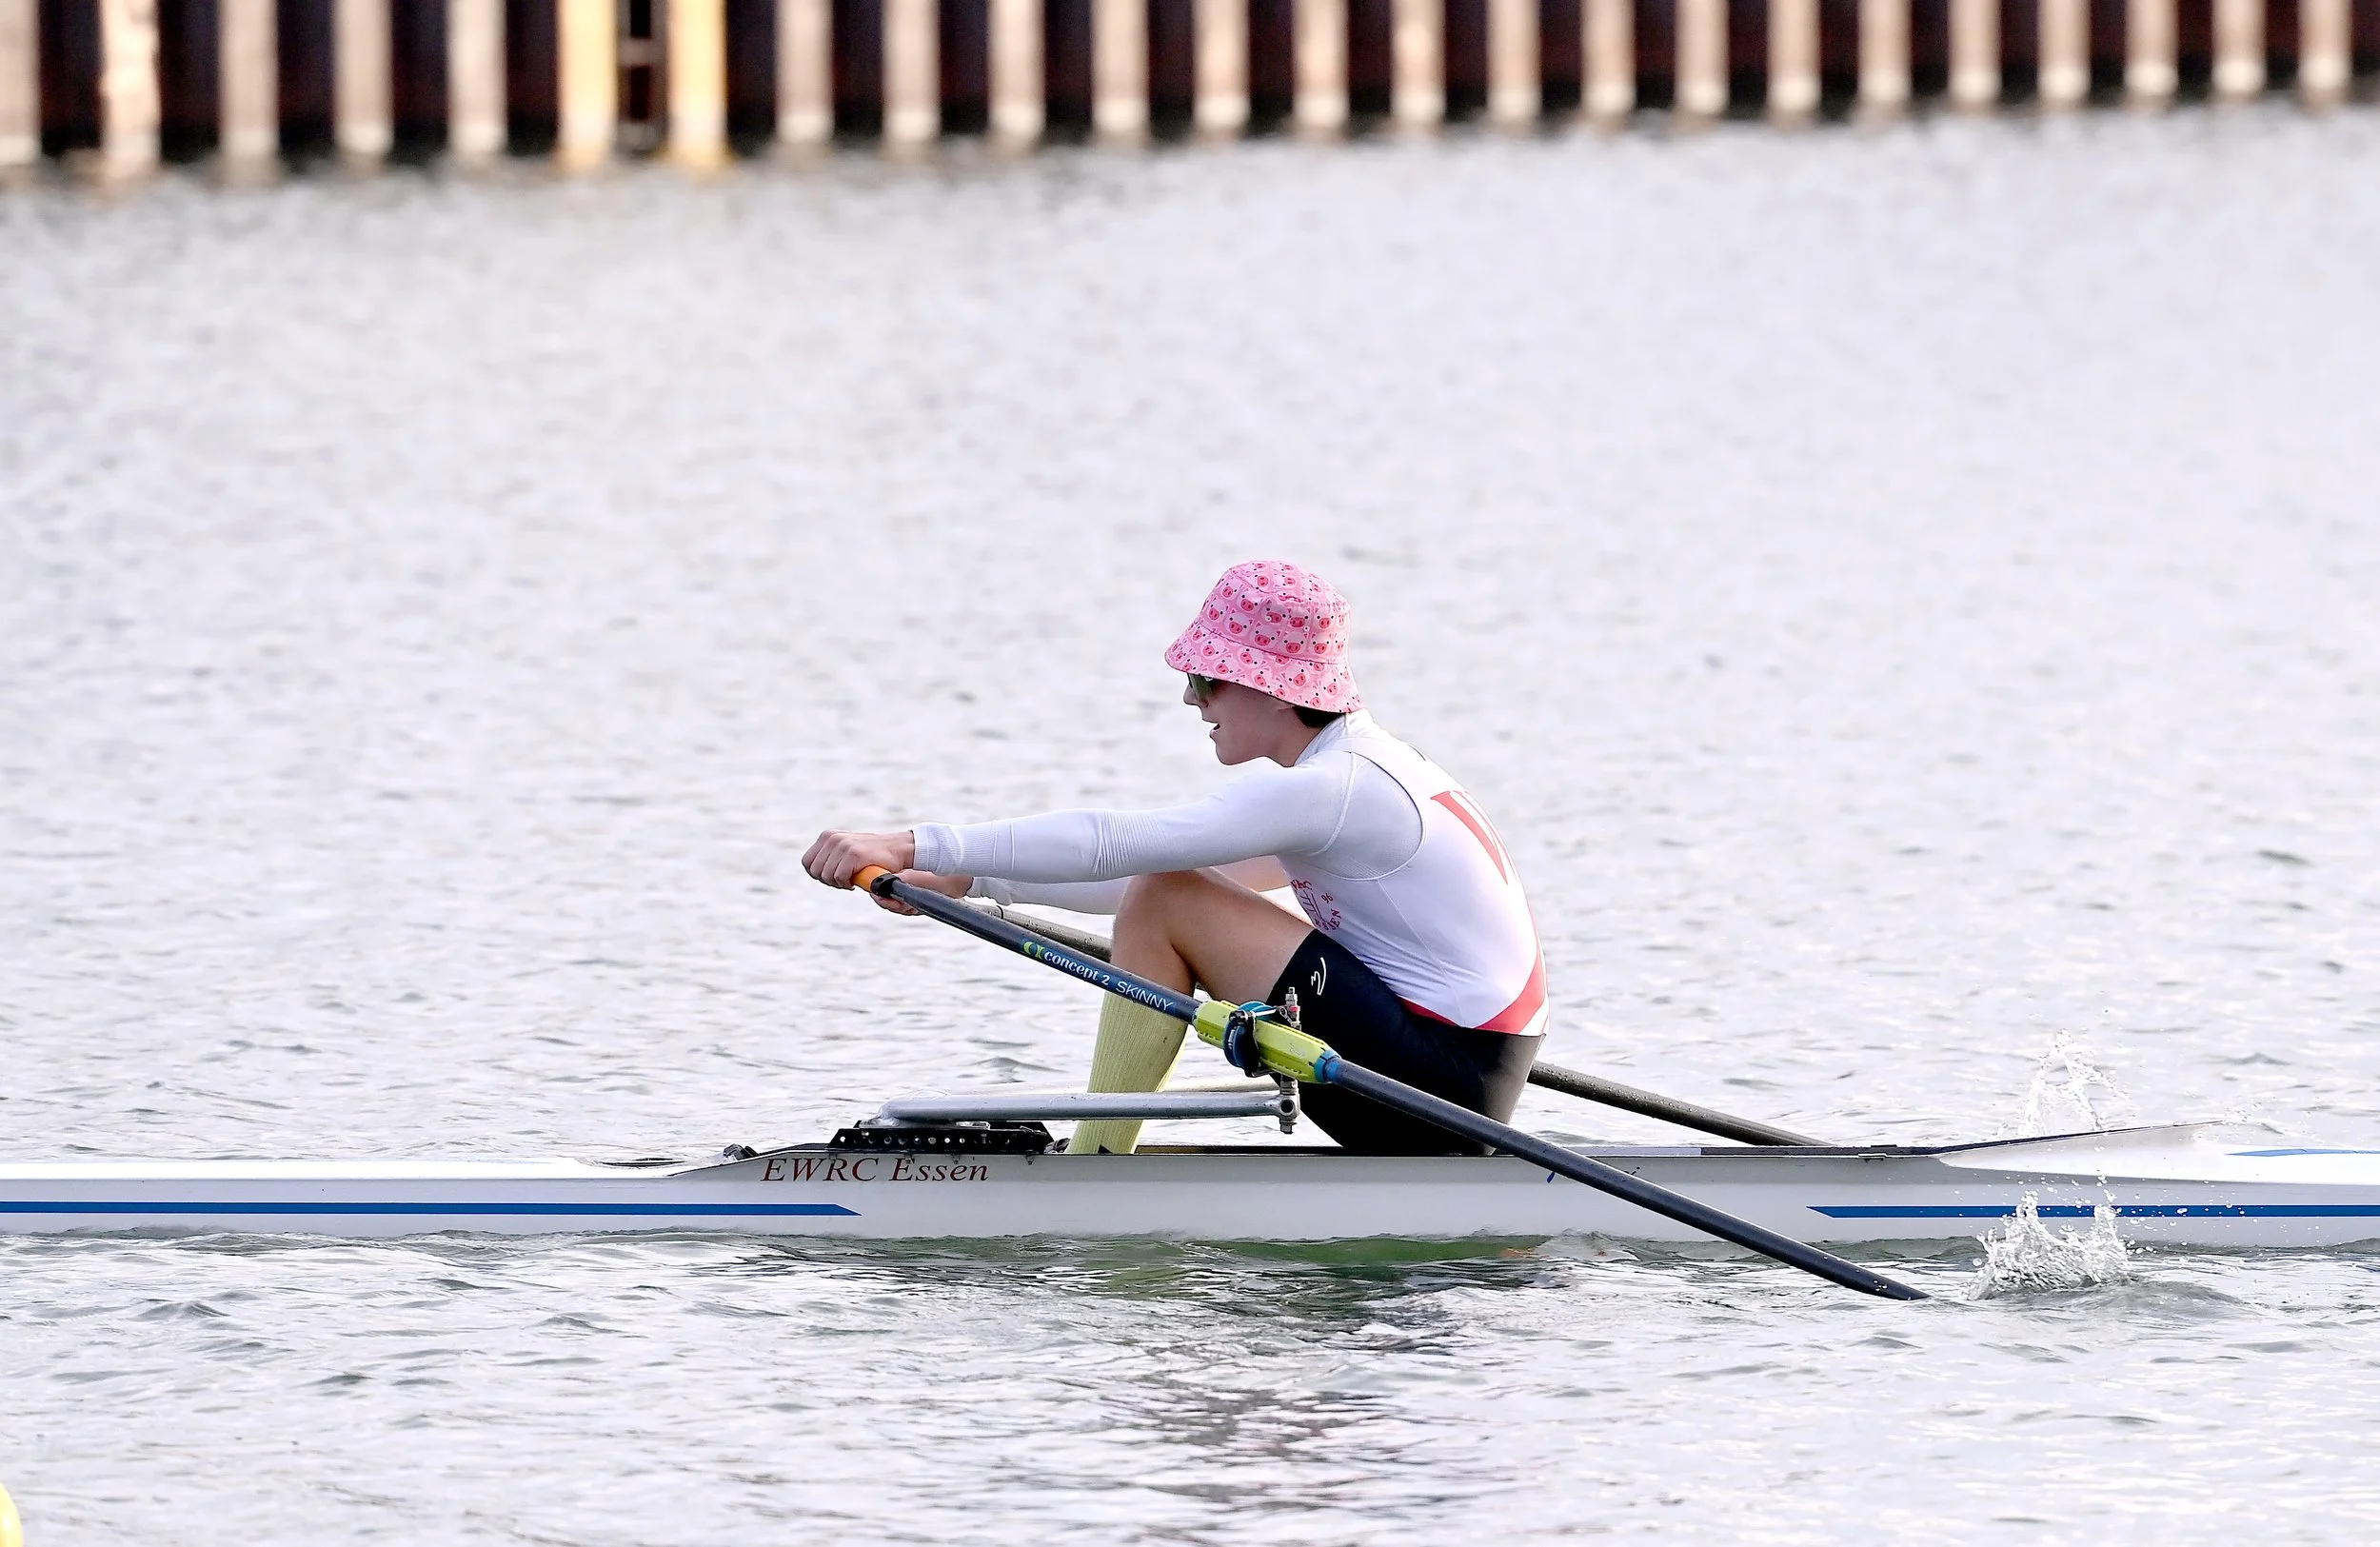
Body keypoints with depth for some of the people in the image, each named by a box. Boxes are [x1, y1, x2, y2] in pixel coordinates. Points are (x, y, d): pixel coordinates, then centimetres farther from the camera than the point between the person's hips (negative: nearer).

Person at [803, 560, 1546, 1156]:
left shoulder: (1324, 790, -15)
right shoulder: (1360, 767, 15)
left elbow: (1116, 846, -21)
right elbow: (1163, 868, 20)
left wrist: (917, 847, -21)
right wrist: (964, 879, 17)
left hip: (1441, 1078, -10)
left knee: (1163, 905, -12)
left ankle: (1089, 1177, -4)